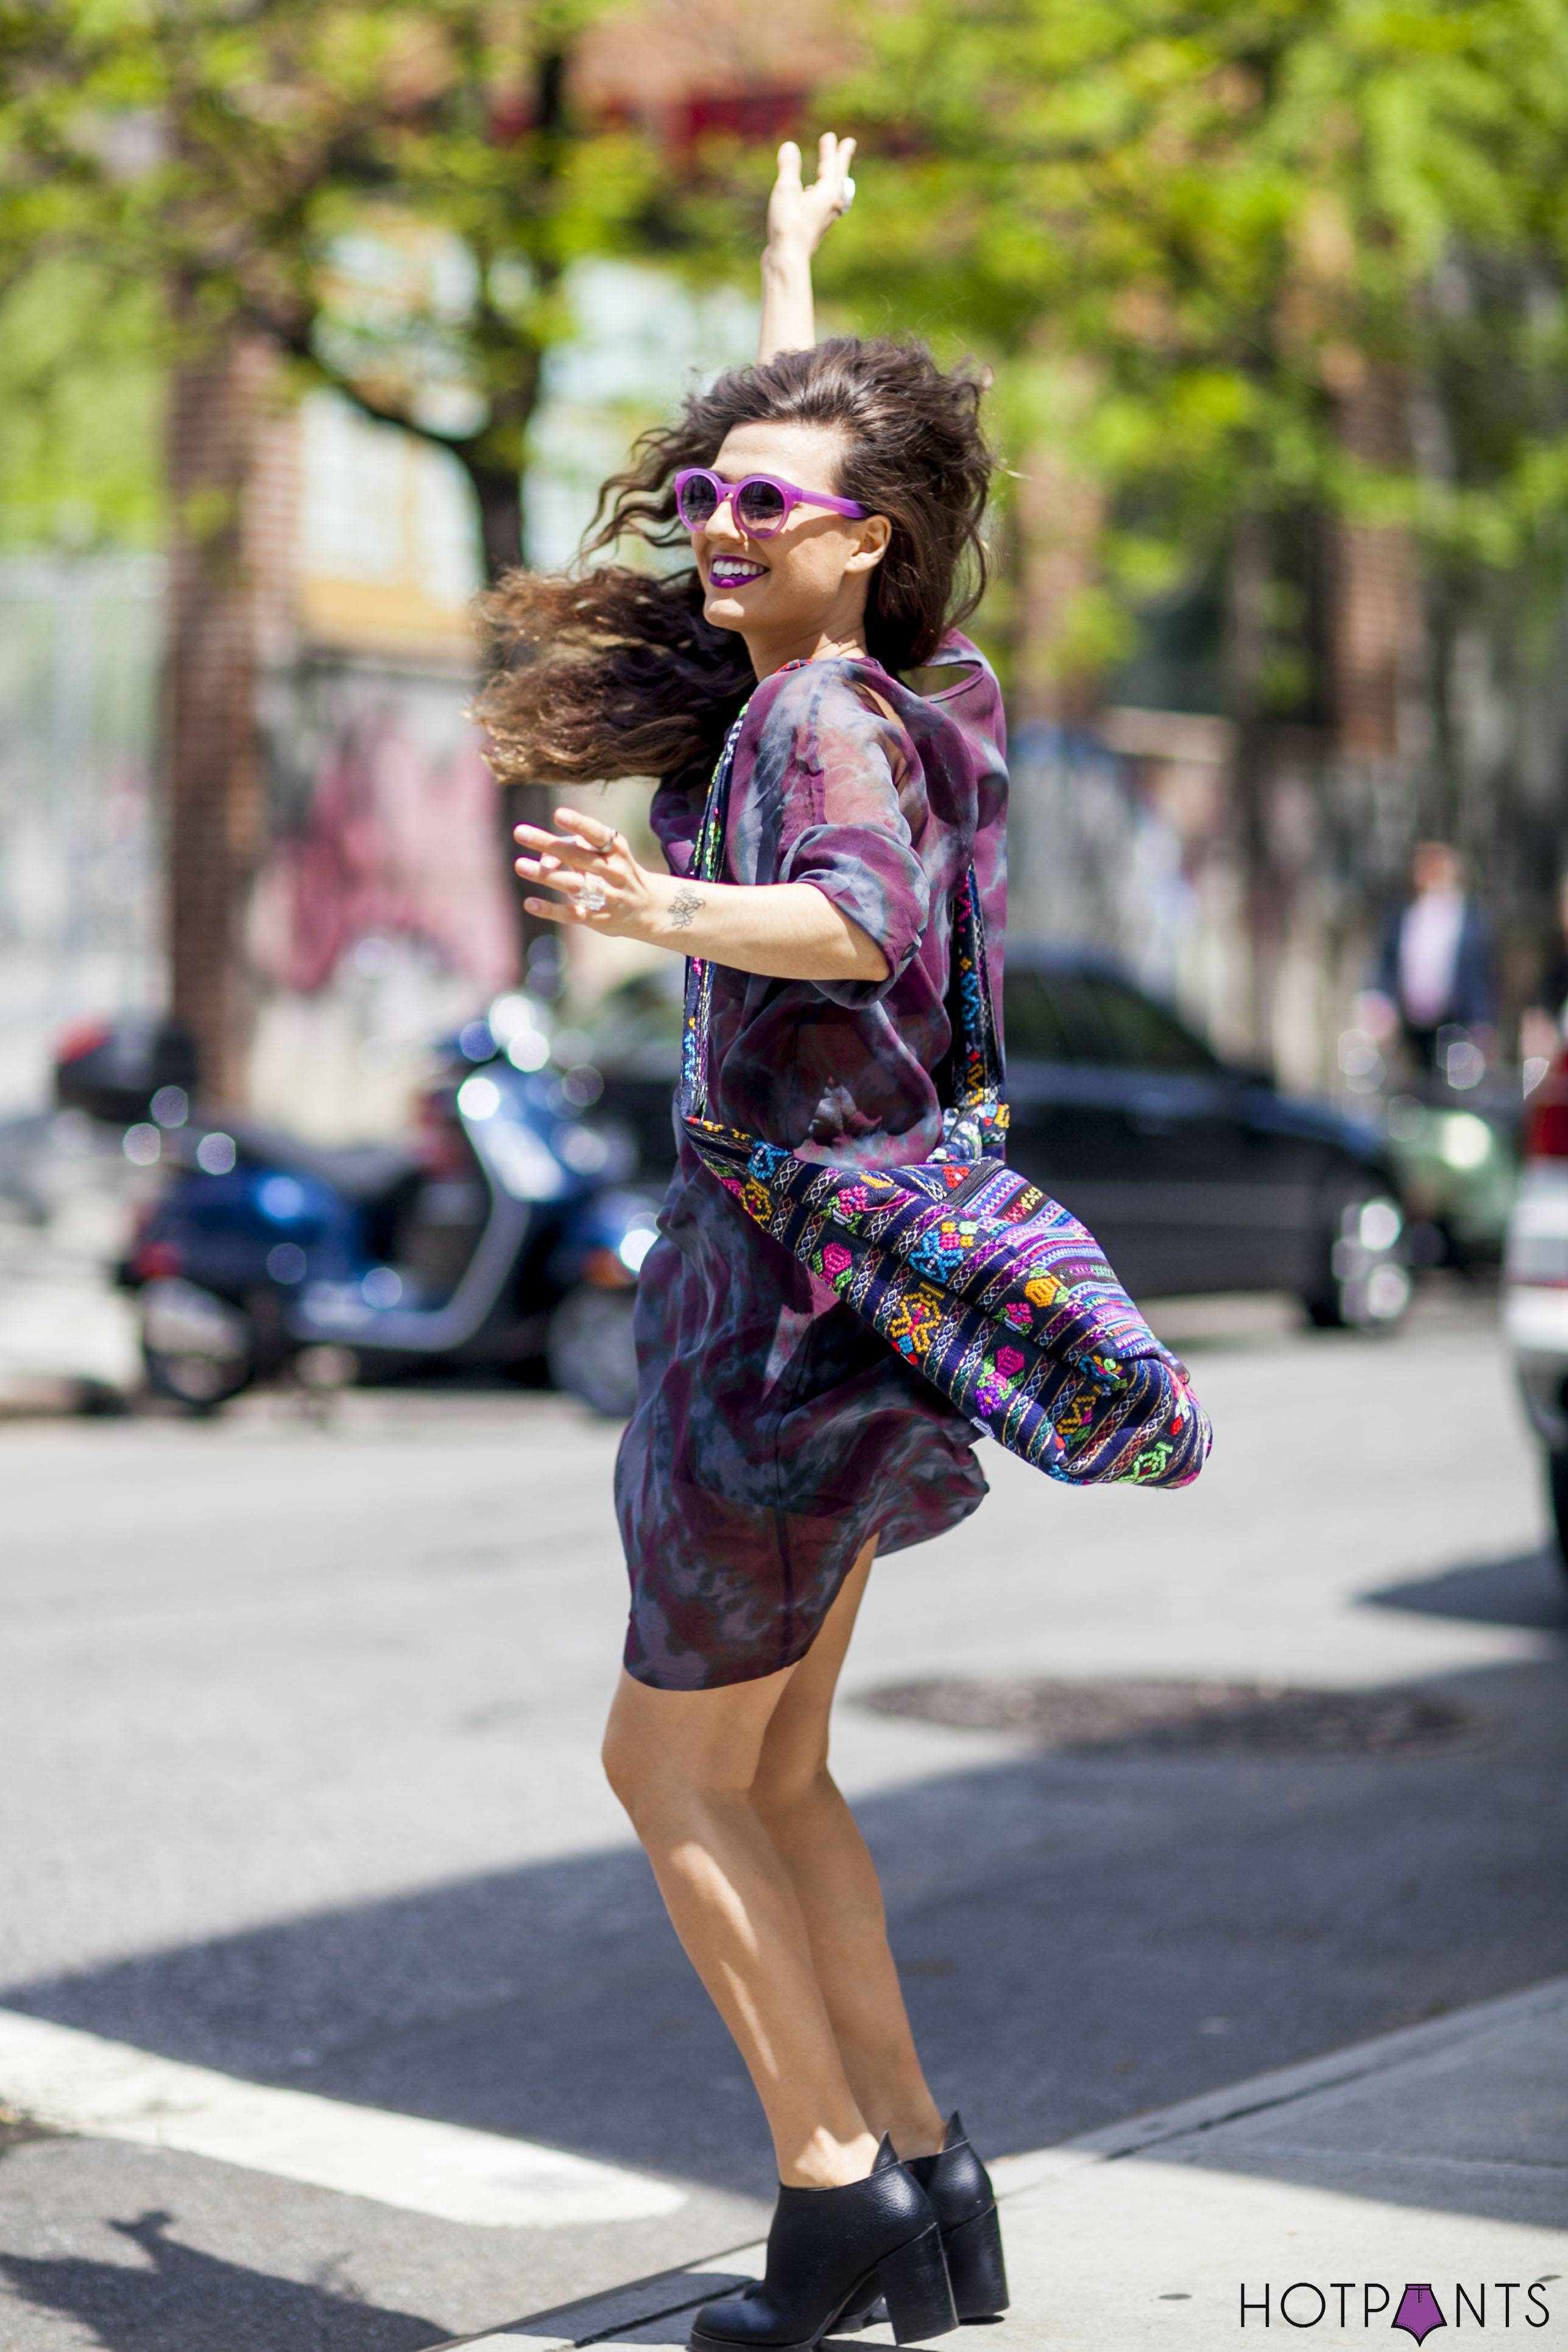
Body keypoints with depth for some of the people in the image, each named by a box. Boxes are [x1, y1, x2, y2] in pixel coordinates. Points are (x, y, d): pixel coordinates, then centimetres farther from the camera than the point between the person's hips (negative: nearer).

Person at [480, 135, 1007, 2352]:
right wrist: (792, 266, 40)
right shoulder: (819, 678, 8)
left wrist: (671, 911, -55)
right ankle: (925, 2171, 18)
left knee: (671, 1765, 2)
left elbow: (868, 917, -39)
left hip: (810, 1272, -9)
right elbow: (794, 442, 28)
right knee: (774, 1769, 16)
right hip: (833, 1262, 9)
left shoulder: (828, 713, -18)